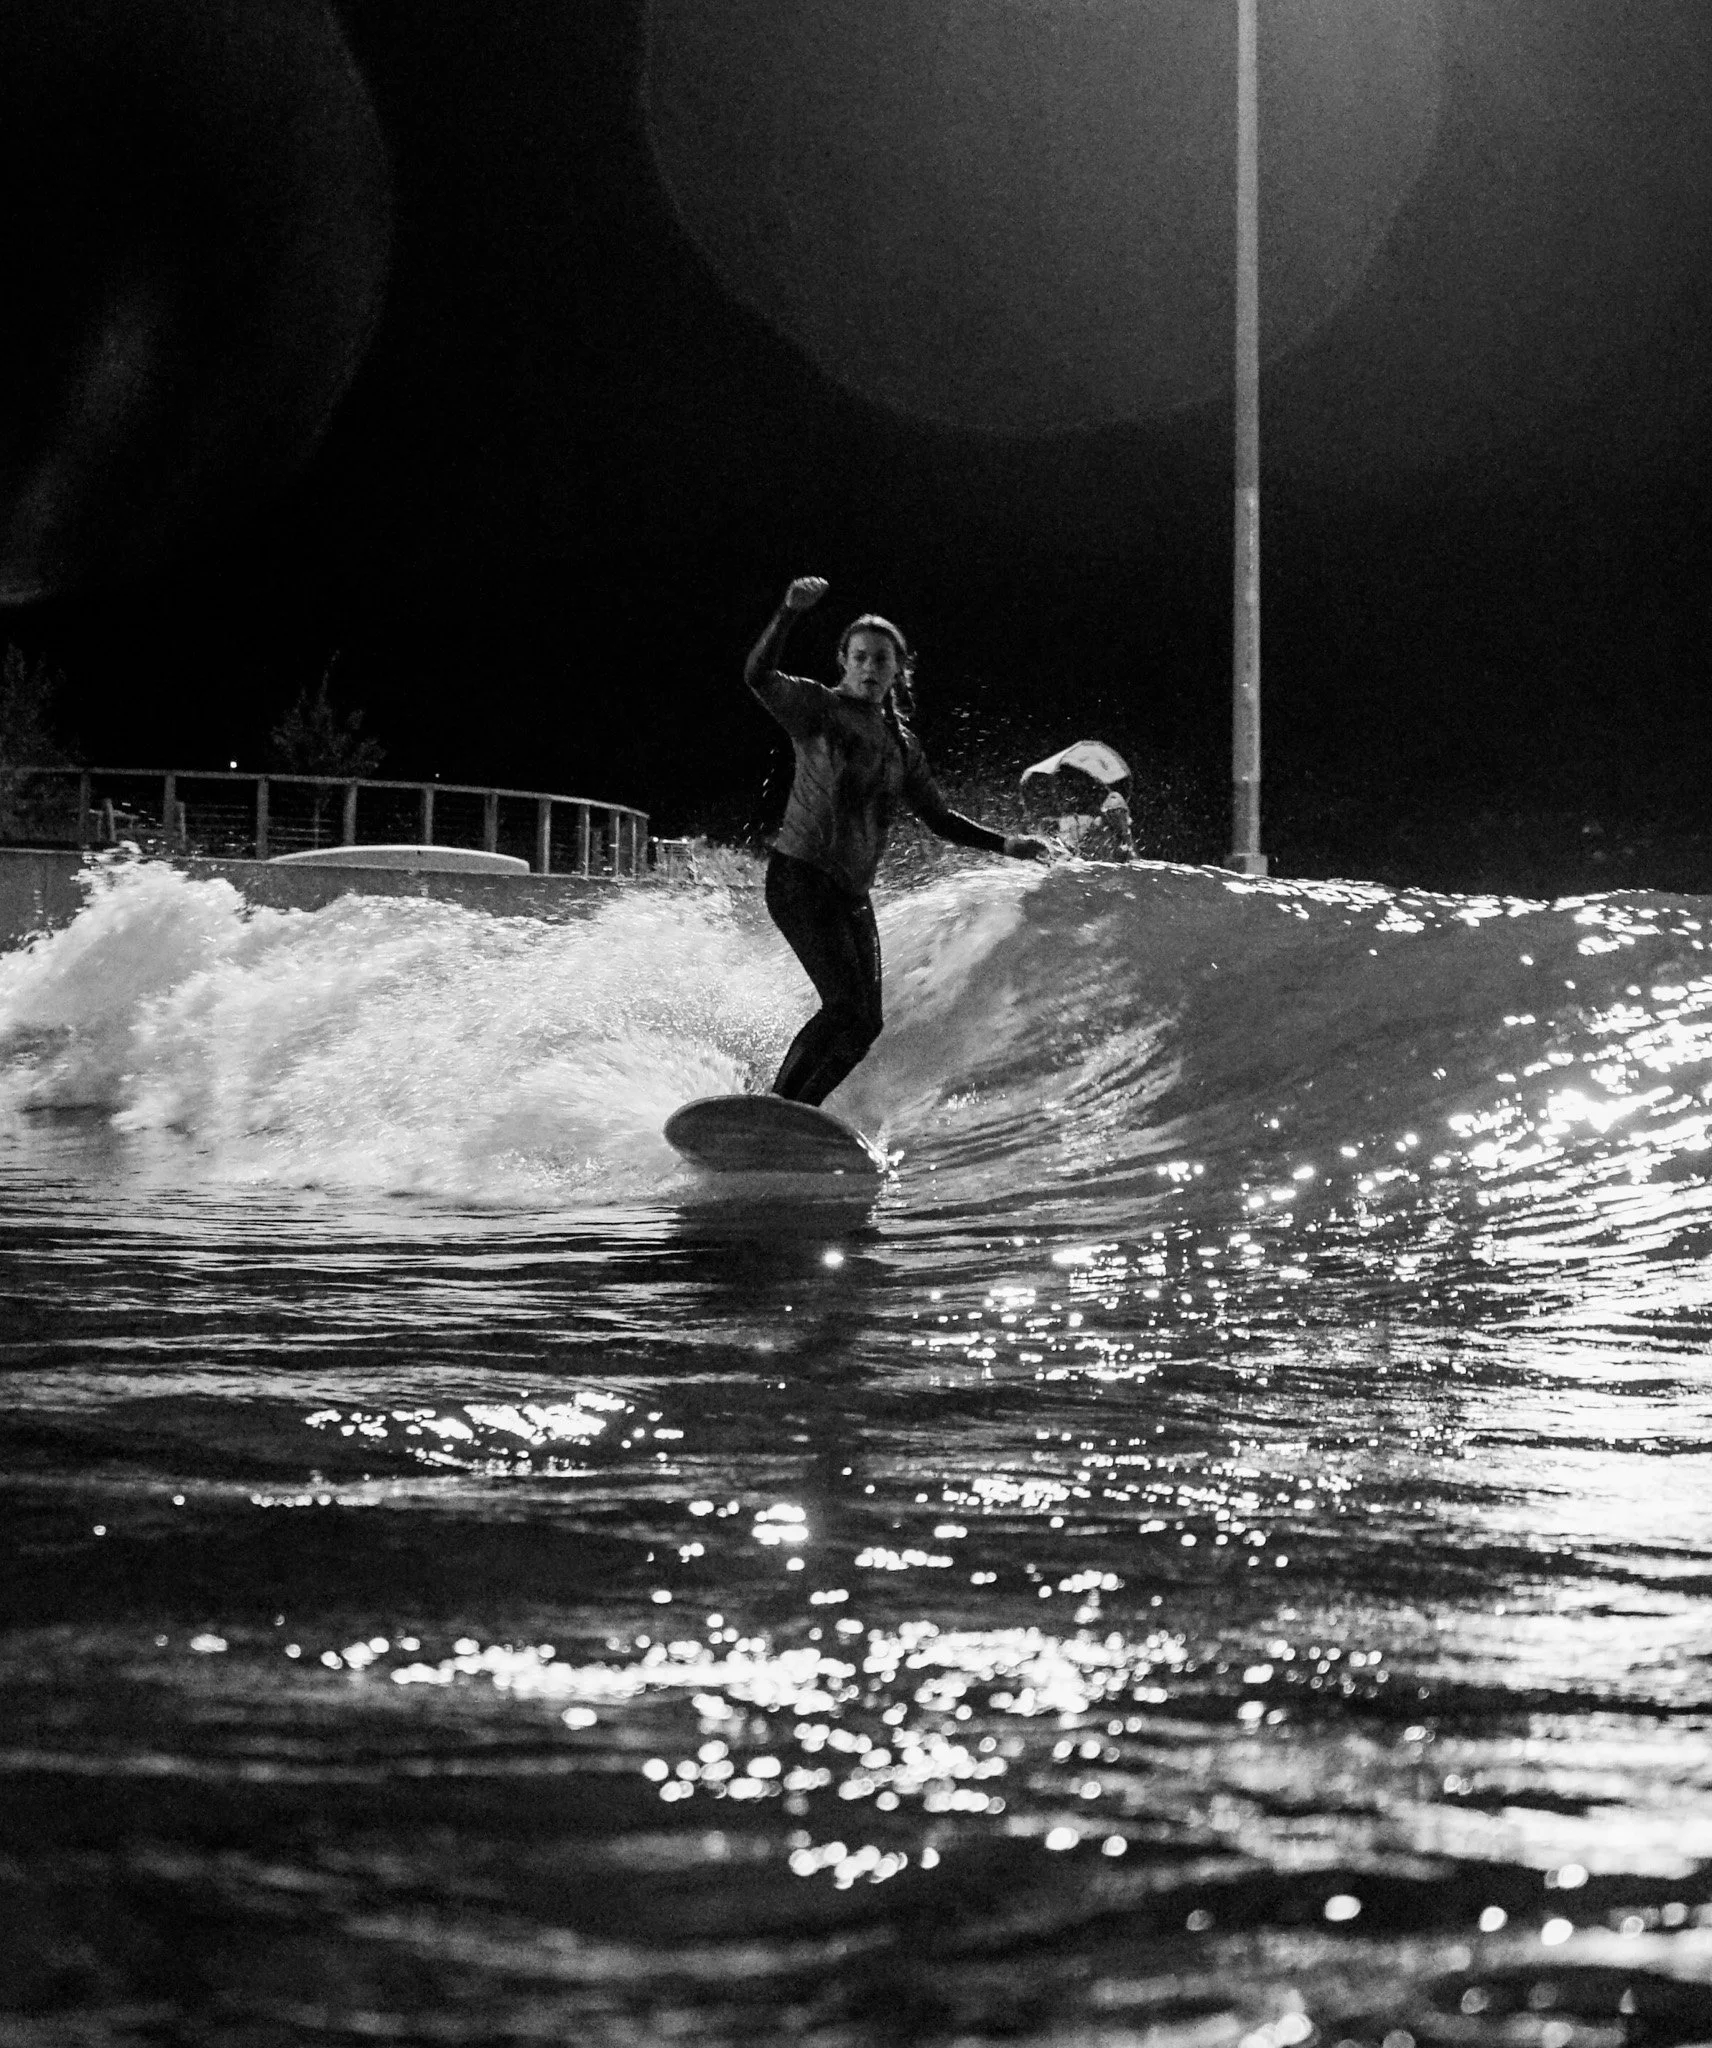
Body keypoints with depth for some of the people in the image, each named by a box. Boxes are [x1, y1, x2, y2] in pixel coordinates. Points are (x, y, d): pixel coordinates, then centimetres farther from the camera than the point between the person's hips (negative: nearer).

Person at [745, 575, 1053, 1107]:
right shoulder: (818, 708, -4)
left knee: (866, 1023, 4)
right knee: (846, 1006, -20)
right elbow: (758, 675, -23)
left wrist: (1003, 843, 11)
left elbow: (938, 818, 22)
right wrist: (789, 612, -38)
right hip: (801, 878, -7)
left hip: (853, 894, 7)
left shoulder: (901, 744, 14)